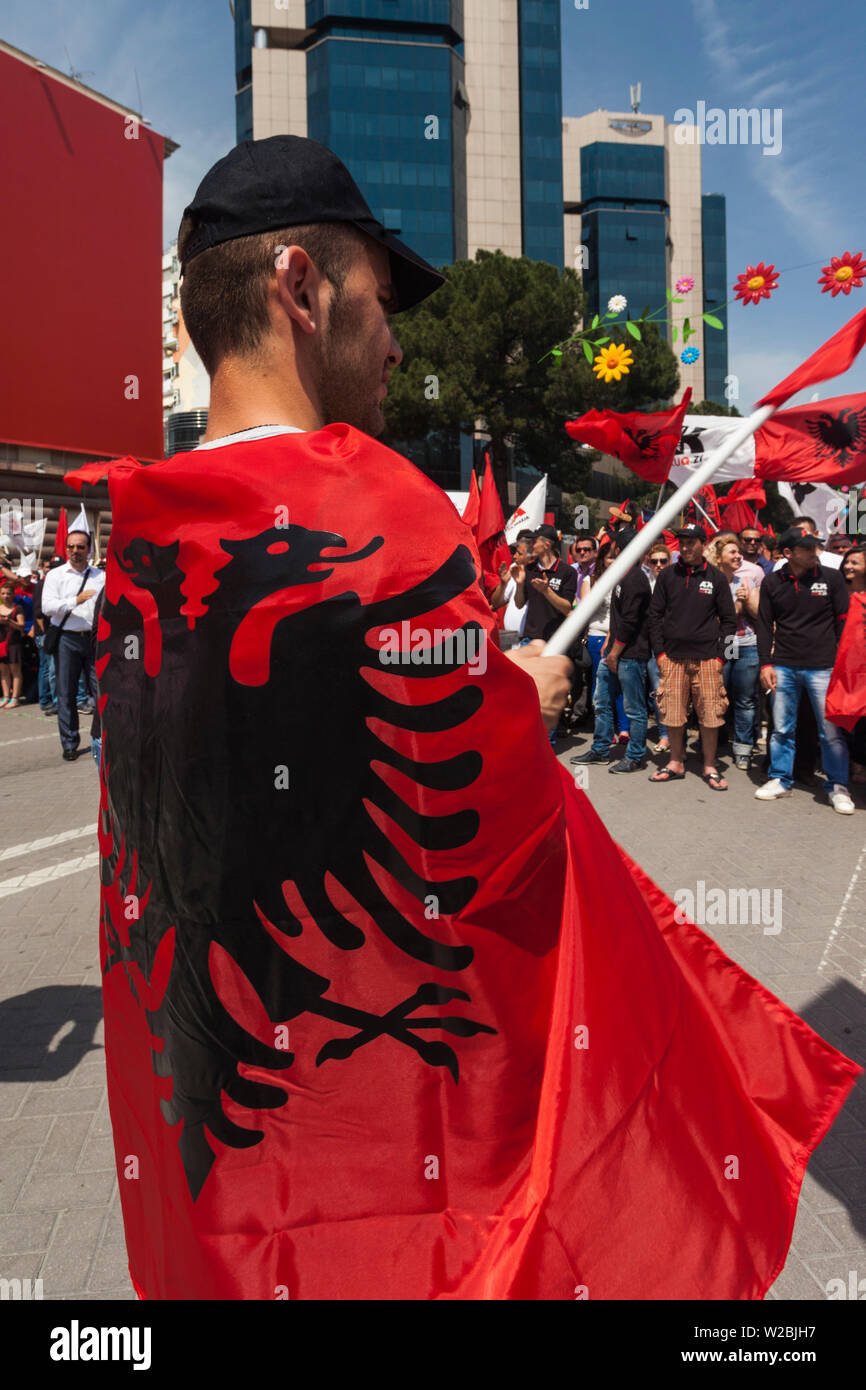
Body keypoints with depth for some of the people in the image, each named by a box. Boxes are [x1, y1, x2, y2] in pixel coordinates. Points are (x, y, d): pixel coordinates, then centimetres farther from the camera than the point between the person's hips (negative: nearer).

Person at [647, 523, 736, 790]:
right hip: (673, 657, 1)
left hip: (706, 658, -1)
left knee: (710, 715, -1)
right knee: (673, 713, 2)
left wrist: (721, 655, -2)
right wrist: (660, 652, 0)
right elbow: (655, 615, 9)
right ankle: (676, 763, 16)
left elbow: (728, 620, 7)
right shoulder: (668, 575, 7)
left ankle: (710, 767, 11)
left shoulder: (716, 578, 5)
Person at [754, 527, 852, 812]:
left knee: (831, 732, 1)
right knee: (781, 729, 8)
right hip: (783, 668, 2)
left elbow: (843, 622, 3)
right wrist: (766, 664, 1)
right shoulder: (772, 582, 4)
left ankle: (837, 787, 12)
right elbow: (764, 625, 8)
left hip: (823, 667, -1)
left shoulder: (831, 578, 0)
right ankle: (780, 780, 21)